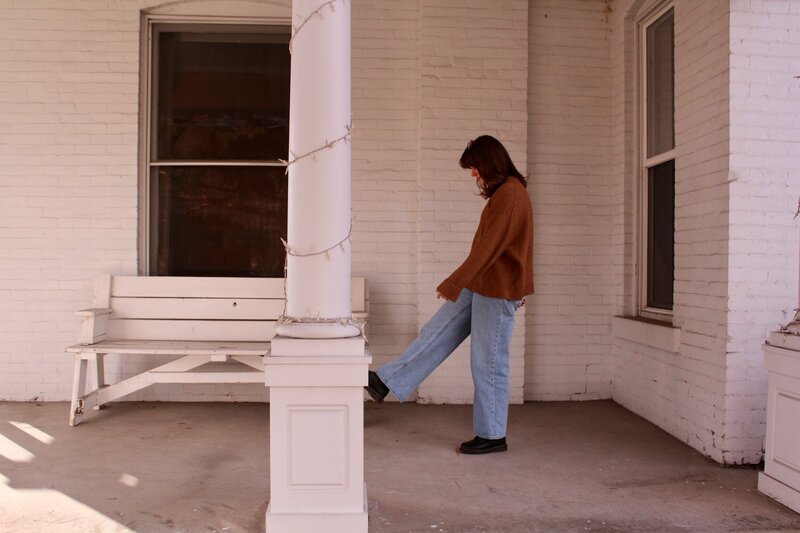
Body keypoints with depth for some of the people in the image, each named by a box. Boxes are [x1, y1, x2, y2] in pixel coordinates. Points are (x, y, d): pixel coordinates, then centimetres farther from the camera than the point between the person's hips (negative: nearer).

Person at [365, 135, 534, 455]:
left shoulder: (509, 194, -19)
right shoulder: (504, 192, 13)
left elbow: (487, 247, -24)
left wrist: (454, 283, -22)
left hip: (497, 292, -10)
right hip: (480, 285, 10)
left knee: (488, 363, 0)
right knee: (437, 333, 10)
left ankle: (492, 435, 12)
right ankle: (387, 382, 16)